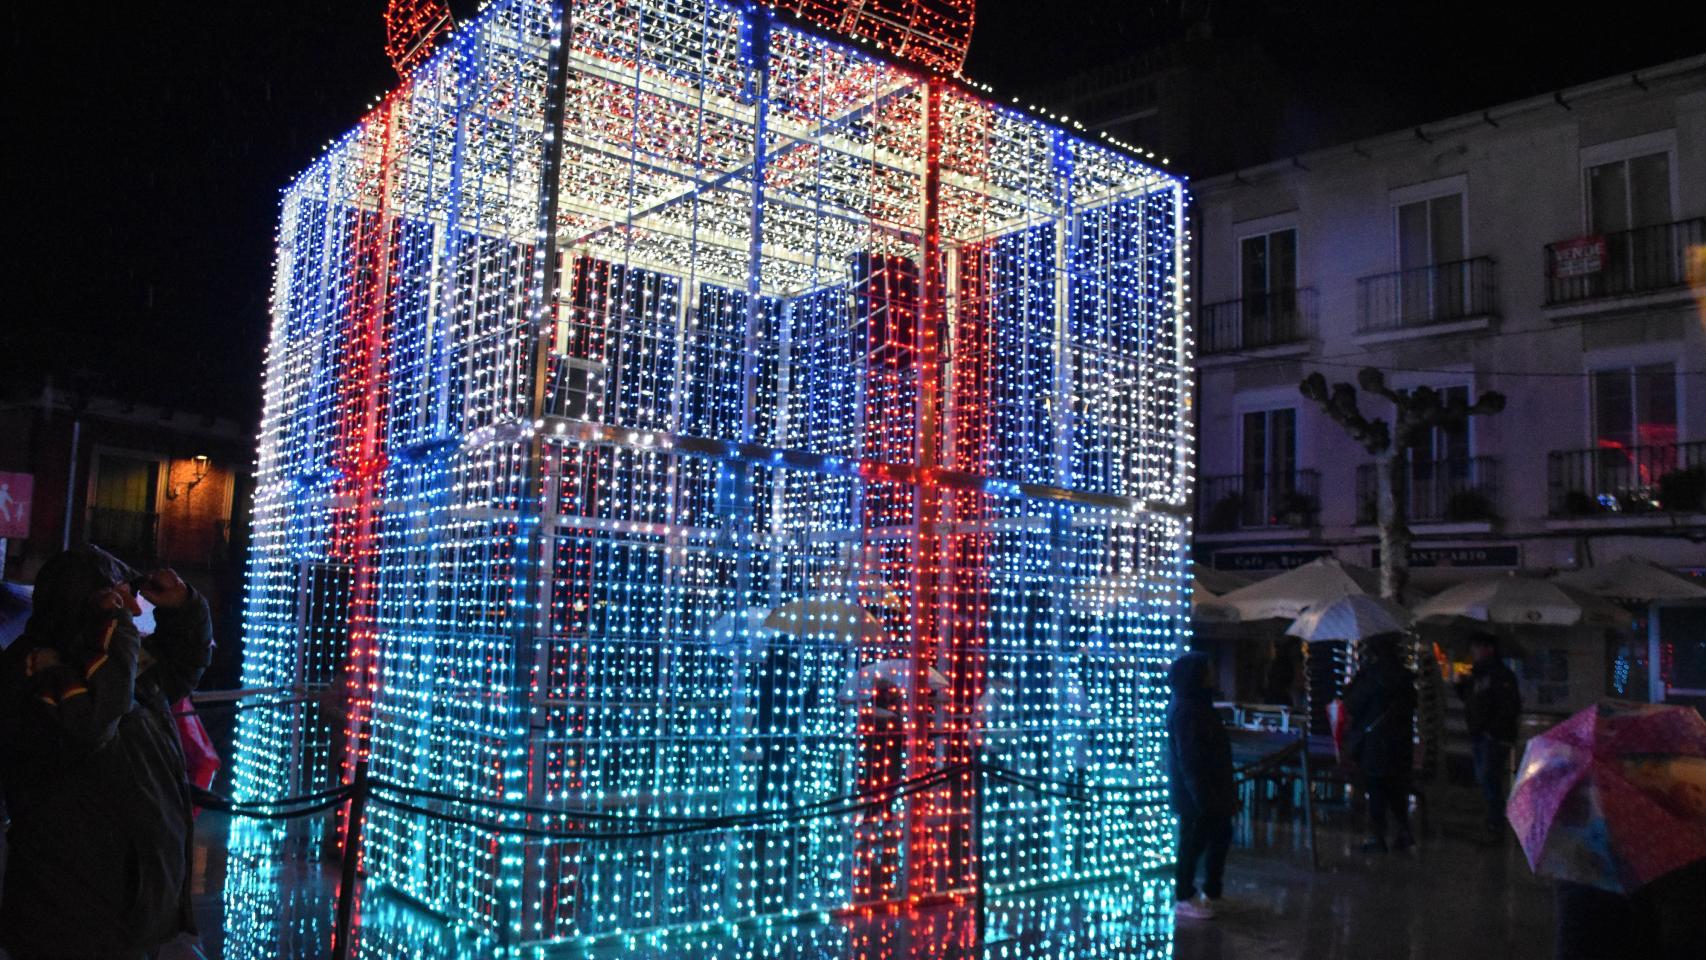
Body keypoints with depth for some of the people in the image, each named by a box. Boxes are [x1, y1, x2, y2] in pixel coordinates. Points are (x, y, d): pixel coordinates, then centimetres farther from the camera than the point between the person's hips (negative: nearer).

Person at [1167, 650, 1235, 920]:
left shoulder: (1198, 704, 9)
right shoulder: (1185, 710, -22)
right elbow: (1189, 757, -24)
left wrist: (1225, 789, 20)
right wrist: (1201, 795, -24)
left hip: (1210, 785, 10)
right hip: (1195, 790, -10)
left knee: (1220, 835, 18)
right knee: (1194, 842, 1)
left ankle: (1212, 892, 31)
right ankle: (1184, 899, 14)